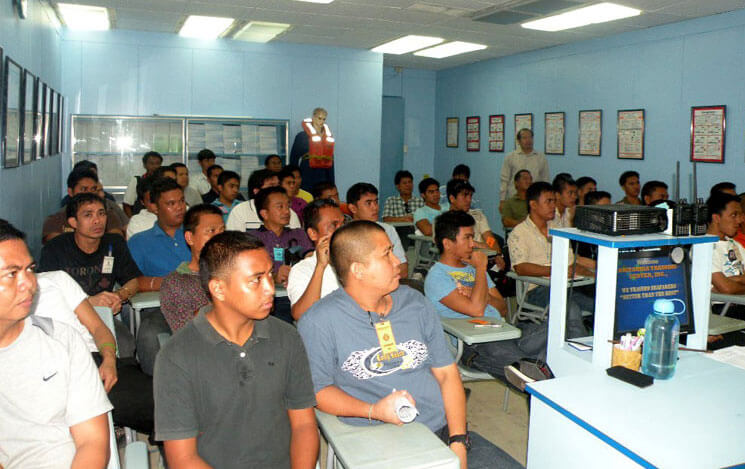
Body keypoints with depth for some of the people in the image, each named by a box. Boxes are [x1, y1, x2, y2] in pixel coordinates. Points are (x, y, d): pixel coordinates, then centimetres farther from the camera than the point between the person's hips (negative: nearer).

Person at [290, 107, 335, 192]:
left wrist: (332, 183, 12)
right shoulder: (302, 136, -1)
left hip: (323, 177, 4)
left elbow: (331, 161, 15)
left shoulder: (329, 138, 11)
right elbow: (293, 159, 0)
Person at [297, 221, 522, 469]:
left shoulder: (415, 302, 10)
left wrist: (458, 442, -3)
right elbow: (317, 389, -5)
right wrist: (374, 411, -18)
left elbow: (447, 373, 9)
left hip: (443, 427, 4)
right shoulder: (319, 322, -5)